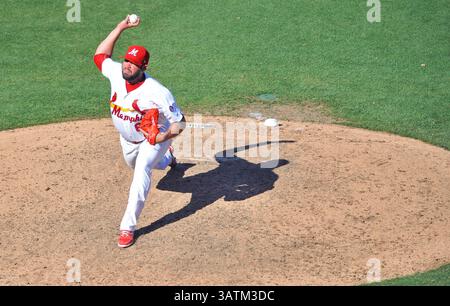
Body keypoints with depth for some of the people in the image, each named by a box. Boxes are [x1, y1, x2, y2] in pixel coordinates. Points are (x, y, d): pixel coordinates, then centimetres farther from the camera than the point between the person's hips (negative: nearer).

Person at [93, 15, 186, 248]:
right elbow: (100, 55, -3)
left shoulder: (157, 92, -35)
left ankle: (128, 226, -22)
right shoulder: (116, 73, -21)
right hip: (127, 139, 7)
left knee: (141, 173, -27)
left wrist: (165, 135, -47)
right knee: (135, 166, 31)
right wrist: (121, 28, -12)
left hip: (153, 139, -7)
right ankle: (167, 158, 63)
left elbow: (179, 122, -26)